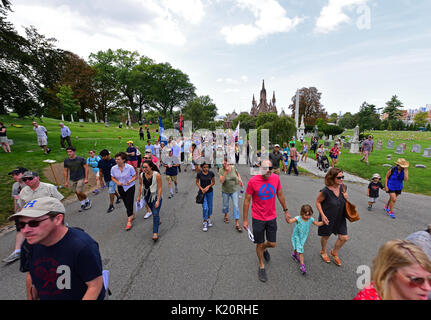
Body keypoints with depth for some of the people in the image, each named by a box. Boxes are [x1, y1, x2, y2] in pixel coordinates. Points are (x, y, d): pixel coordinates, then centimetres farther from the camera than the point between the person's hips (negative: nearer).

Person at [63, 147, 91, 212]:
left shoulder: (81, 159, -10)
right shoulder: (66, 161, 0)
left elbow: (86, 168, -8)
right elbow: (66, 171, 7)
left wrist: (86, 178, -13)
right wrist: (66, 181, 5)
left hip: (81, 178, -4)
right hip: (72, 180, 4)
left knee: (79, 192, -11)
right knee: (77, 193, 9)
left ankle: (87, 201, 16)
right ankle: (83, 205, 25)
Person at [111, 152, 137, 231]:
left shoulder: (130, 167, -19)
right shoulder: (113, 168, -9)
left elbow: (135, 176, -8)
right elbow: (113, 177, 5)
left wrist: (129, 181, -25)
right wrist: (117, 182, -14)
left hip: (130, 187, -4)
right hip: (121, 188, 4)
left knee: (129, 203, -5)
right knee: (126, 203, 16)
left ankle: (129, 221, 5)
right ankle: (132, 214, 41)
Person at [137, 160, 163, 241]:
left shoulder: (157, 175, -22)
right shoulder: (142, 175, -8)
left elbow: (160, 188, -20)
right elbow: (141, 185, 7)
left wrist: (158, 200, -22)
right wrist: (139, 196, 10)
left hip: (156, 196, -5)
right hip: (147, 196, 5)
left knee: (155, 214, -9)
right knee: (154, 212, 22)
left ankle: (155, 233, 0)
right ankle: (158, 221, 51)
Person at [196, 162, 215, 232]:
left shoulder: (211, 173, -10)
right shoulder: (199, 174, -13)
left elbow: (213, 182, 2)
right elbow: (197, 182, 0)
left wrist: (208, 186, -14)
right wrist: (201, 189, -13)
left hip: (210, 192, 2)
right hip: (202, 192, -2)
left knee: (210, 206, 13)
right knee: (205, 208, -8)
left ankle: (209, 218, 37)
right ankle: (205, 222, 10)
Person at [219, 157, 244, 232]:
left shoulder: (233, 168, -10)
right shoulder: (221, 171, -16)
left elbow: (237, 174, 13)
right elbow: (221, 181, -29)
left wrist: (240, 180, -4)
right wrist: (226, 172, -34)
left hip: (234, 190, 1)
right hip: (225, 191, -1)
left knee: (236, 206, -4)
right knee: (225, 205, 16)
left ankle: (237, 224, 2)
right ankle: (226, 215, 49)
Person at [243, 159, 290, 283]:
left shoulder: (276, 178, -6)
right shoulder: (253, 181, -17)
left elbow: (280, 195, 10)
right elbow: (247, 200, -9)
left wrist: (285, 210, 16)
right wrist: (245, 220, -7)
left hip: (272, 217, 3)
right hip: (258, 218, -3)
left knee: (272, 244, 11)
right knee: (259, 244, 11)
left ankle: (264, 249, 48)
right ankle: (261, 266, 38)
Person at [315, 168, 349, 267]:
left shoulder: (343, 187, -10)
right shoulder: (326, 191, -28)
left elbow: (345, 198, 9)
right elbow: (318, 202, -15)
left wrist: (346, 197, -14)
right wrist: (322, 215, -19)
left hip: (340, 217, 5)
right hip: (327, 218, -5)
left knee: (344, 238, 10)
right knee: (326, 236, 16)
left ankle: (334, 253, 39)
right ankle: (323, 252, 46)